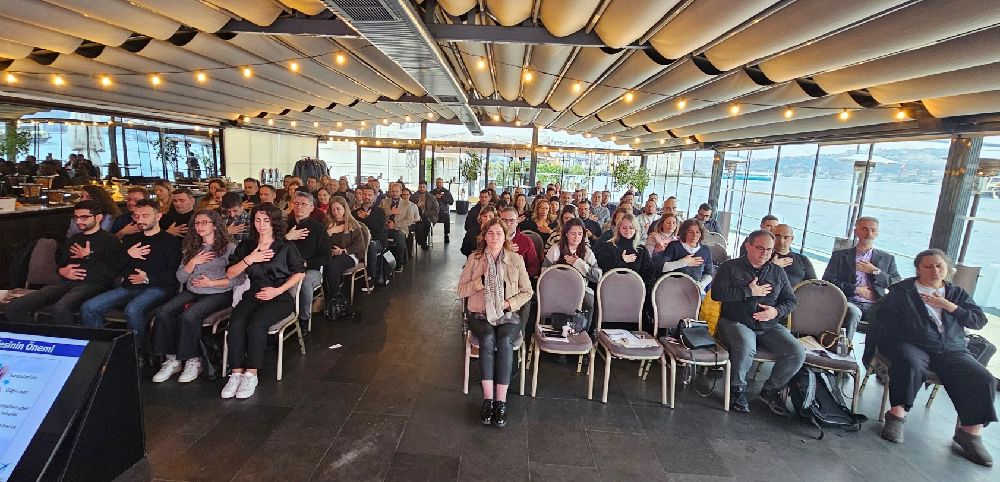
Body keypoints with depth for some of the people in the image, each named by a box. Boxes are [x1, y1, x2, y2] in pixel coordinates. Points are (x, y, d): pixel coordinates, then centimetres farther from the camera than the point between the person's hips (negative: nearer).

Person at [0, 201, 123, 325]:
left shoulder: (110, 240, 2)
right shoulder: (73, 239, 26)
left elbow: (113, 273, -9)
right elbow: (59, 263, 29)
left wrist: (87, 257, -2)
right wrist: (62, 271, 5)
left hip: (92, 284, -8)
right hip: (66, 283, 8)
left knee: (60, 309, -37)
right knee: (13, 308, -10)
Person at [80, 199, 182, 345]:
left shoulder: (171, 241, 3)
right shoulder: (130, 240, 24)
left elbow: (175, 274, -8)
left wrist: (148, 278, -15)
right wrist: (127, 255, 2)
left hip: (156, 288, -7)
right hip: (128, 287, 7)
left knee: (132, 310, -34)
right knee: (88, 308, -10)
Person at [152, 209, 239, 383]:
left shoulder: (229, 247, -3)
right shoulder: (191, 248, 17)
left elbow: (239, 278, -10)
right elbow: (180, 277, 13)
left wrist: (211, 283, -13)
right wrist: (193, 262, -3)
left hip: (218, 293, -6)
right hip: (192, 291, 6)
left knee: (188, 316, -29)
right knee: (163, 312, -18)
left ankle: (193, 361, -11)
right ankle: (172, 359, -8)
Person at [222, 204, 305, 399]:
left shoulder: (286, 246, 6)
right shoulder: (246, 246, 16)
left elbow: (299, 273, 4)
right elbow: (230, 273, 10)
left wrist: (278, 290, -7)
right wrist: (249, 259, -7)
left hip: (280, 297, -3)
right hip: (253, 295, 4)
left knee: (256, 324, -30)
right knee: (235, 324, -26)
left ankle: (251, 374, -20)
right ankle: (236, 373, -18)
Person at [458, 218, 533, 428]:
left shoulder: (516, 259, 2)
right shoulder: (474, 259, 3)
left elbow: (527, 291, 6)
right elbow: (461, 290, 2)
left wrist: (509, 304, -10)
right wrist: (482, 280, -13)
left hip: (508, 315, 0)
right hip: (480, 315, 0)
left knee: (504, 341, -31)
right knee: (487, 339, -31)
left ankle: (501, 401, -26)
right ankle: (488, 399, -26)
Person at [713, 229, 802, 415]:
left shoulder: (778, 272, 16)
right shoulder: (731, 267, 3)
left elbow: (790, 300, 16)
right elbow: (717, 293, -10)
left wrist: (776, 311, -6)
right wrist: (750, 291, -10)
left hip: (769, 326, 5)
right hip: (735, 322, -5)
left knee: (798, 353, -18)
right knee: (746, 347, -36)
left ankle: (771, 390, 7)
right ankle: (738, 389, -9)